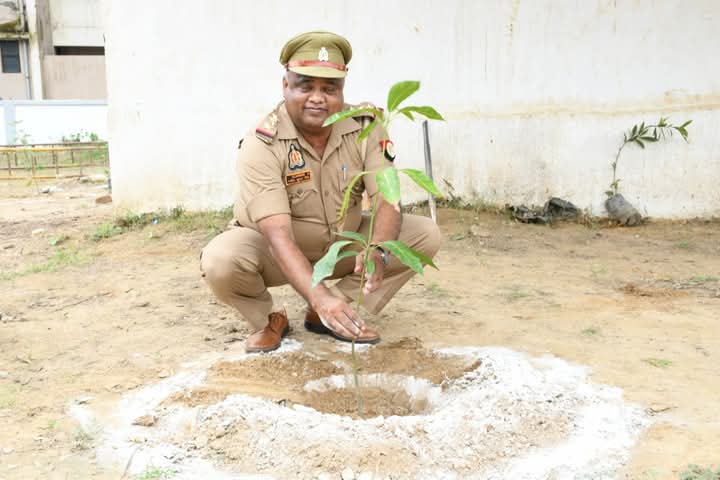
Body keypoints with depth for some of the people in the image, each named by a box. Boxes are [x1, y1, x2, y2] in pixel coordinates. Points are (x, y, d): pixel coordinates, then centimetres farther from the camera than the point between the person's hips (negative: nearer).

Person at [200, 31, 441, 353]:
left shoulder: (366, 127, -15)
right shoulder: (261, 145, -26)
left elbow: (387, 200, -20)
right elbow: (278, 235, -35)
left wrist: (378, 252, -43)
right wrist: (320, 296, -50)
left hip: (343, 245, 4)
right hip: (277, 252, -3)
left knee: (425, 235, -14)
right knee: (220, 261, -34)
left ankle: (329, 315, -3)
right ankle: (267, 320, 1)